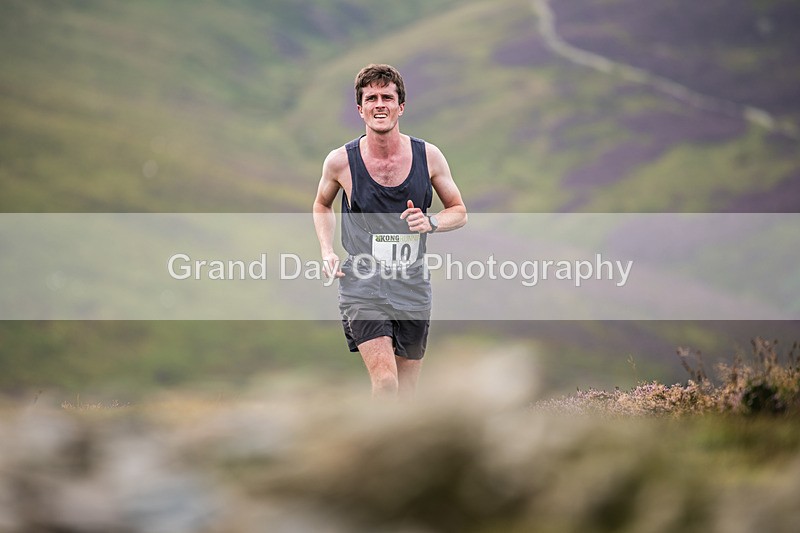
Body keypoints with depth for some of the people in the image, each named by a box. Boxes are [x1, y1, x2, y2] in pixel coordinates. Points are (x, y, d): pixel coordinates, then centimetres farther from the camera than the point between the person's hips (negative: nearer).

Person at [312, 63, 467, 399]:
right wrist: (327, 251, 1)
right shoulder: (341, 161, -5)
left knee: (405, 394, 11)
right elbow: (322, 205, 17)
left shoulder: (428, 157, -2)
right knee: (385, 382, -21)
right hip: (362, 286, -3)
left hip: (412, 287, 3)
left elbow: (459, 211, 11)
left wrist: (430, 223, -11)